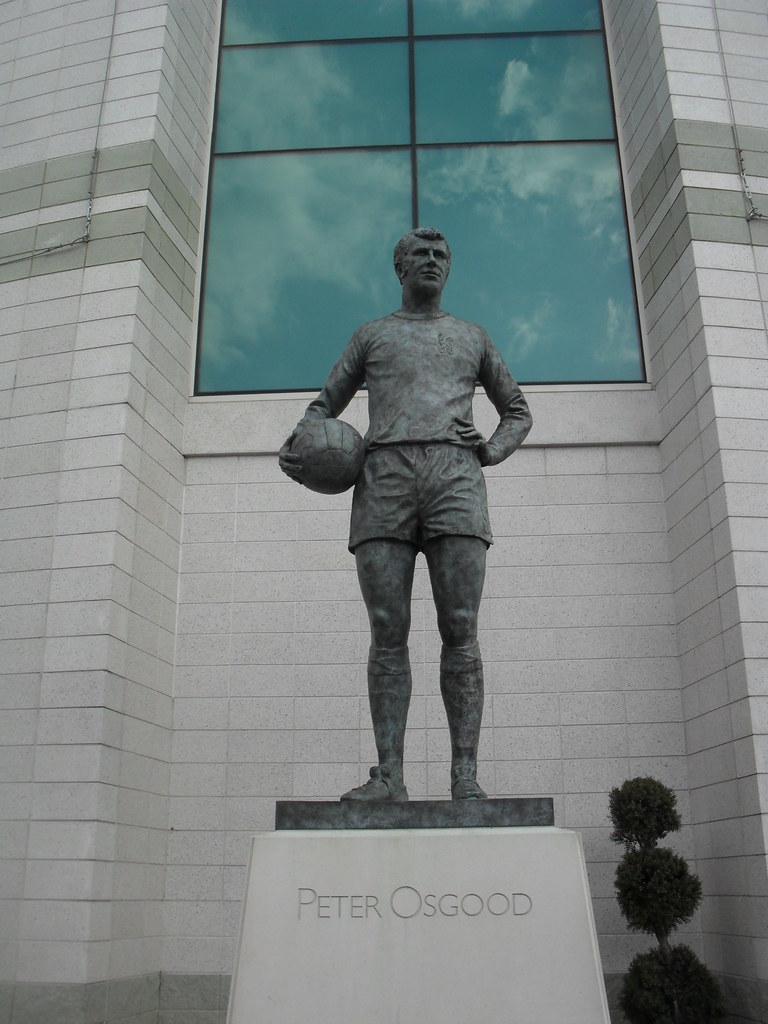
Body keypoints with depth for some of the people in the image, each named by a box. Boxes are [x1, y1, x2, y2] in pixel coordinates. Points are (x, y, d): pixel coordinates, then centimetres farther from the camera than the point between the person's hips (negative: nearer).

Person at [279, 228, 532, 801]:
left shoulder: (473, 337, 27)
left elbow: (518, 412, 29)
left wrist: (492, 451, 6)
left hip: (455, 475, 0)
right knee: (388, 634, -8)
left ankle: (465, 777, -10)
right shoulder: (371, 335, 27)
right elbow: (324, 406, 26)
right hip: (384, 477, 0)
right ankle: (389, 775, -8)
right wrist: (296, 448, 4)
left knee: (460, 632, -10)